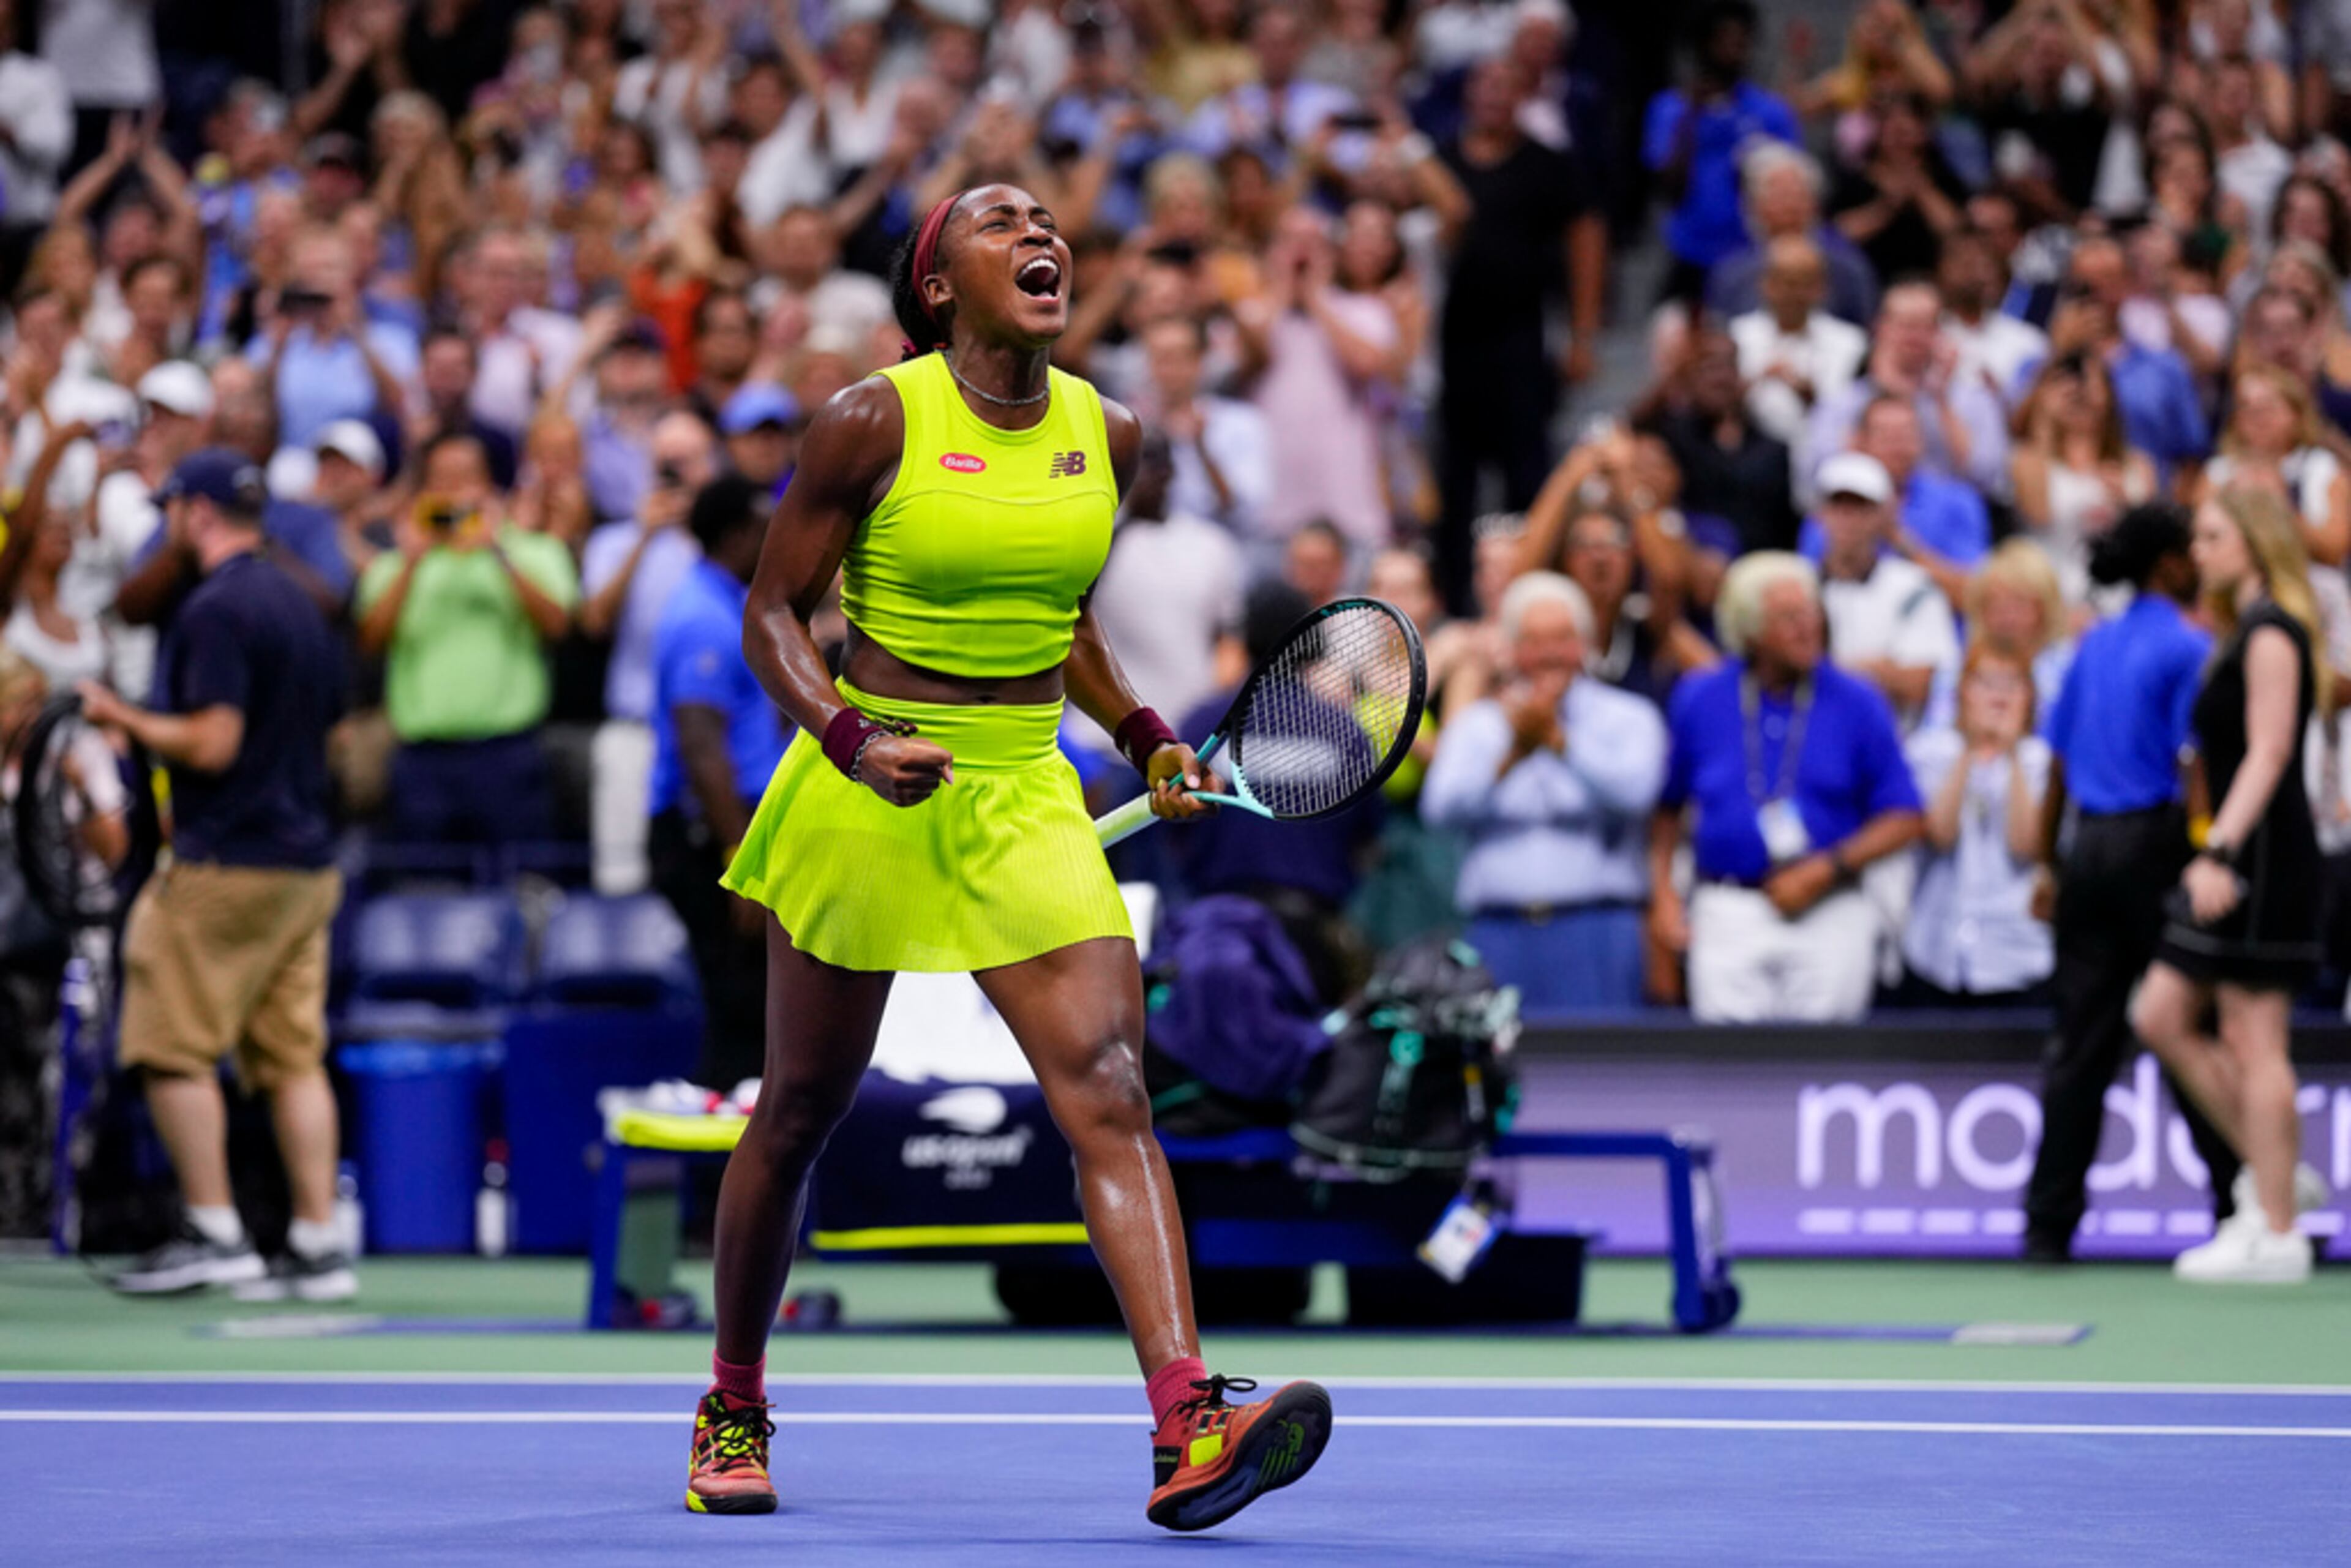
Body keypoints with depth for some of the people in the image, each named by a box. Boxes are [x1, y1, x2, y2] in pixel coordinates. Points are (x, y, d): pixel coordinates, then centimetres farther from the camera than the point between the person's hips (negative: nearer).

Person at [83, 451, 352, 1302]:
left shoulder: (216, 609, -14)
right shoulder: (300, 604, 14)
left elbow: (212, 743, -20)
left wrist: (123, 718, -6)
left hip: (227, 864, -9)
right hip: (307, 863, 9)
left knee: (174, 1048, -2)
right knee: (293, 1056, 7)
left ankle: (215, 1233, -4)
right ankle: (319, 1244, 4)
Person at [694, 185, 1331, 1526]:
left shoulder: (1107, 434, 5)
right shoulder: (875, 421, -9)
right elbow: (776, 610, -4)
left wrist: (1147, 739, 11)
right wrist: (850, 739, -20)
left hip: (1025, 797, 3)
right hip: (866, 794, -3)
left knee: (1110, 1088, -15)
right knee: (802, 1113, 9)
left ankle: (1188, 1429, -28)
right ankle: (733, 1412, 30)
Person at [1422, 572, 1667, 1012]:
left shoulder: (1628, 718, 9)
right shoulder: (1476, 726, 15)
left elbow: (1632, 792, -11)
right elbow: (1441, 809, -1)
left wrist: (1558, 739, -18)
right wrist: (1512, 755, -15)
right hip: (1501, 933, 2)